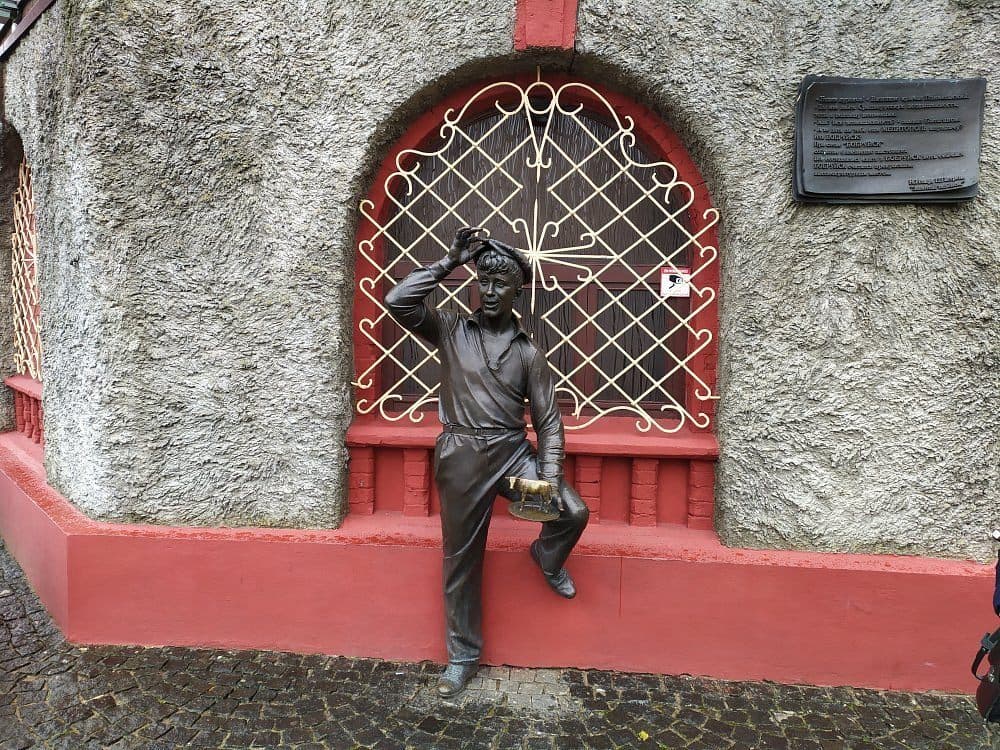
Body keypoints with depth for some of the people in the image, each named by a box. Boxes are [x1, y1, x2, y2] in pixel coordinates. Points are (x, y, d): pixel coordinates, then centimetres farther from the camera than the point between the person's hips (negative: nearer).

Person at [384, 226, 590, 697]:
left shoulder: (528, 352, 6)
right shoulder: (450, 330, 4)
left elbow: (547, 421, 4)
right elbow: (397, 301, -11)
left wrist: (550, 478, -9)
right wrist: (451, 261, -8)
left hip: (512, 452, 1)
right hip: (461, 456, -1)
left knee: (573, 511, -17)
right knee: (461, 559, 7)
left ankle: (547, 559, 21)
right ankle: (463, 656, 28)